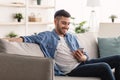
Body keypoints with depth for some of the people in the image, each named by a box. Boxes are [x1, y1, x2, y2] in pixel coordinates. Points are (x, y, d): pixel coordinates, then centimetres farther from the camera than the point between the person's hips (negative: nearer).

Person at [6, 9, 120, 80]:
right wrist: (19, 39, -32)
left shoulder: (72, 37, 21)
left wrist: (83, 58, -5)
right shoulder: (47, 36, 4)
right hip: (72, 70, -7)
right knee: (104, 67, -29)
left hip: (82, 63, 7)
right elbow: (31, 38, -11)